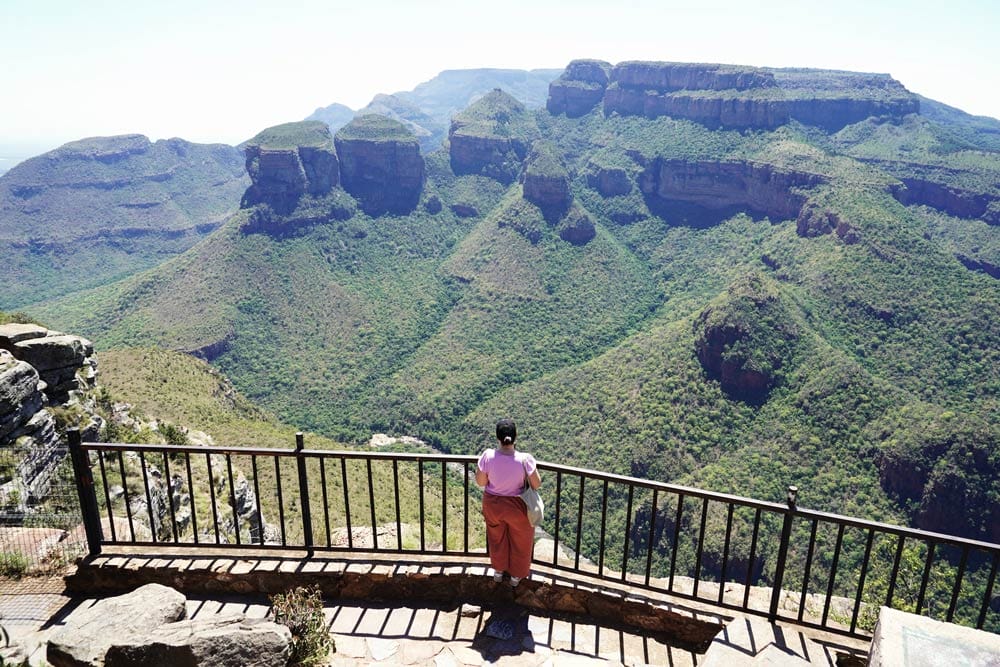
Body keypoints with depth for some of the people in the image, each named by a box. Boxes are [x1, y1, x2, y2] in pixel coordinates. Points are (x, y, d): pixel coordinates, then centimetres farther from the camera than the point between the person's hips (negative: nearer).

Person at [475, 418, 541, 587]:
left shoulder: (488, 456, -26)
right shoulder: (524, 459, -30)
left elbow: (480, 482, -13)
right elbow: (536, 484, -16)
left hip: (492, 504, 2)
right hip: (517, 507, -2)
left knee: (497, 538, 29)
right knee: (519, 541, 26)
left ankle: (498, 571, 50)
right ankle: (516, 576, 45)